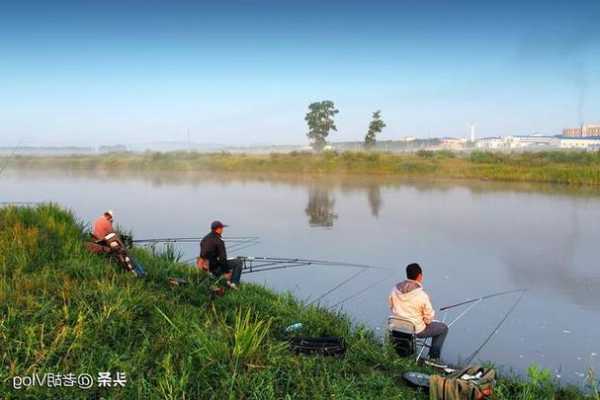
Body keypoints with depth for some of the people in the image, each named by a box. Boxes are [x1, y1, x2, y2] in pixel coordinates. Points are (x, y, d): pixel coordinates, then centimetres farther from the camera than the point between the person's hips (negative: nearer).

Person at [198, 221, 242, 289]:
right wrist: (226, 272, -12)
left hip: (205, 266, 9)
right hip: (215, 267, -9)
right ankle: (234, 283, -5)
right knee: (238, 262, -4)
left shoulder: (204, 239, 9)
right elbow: (222, 258, -21)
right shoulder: (218, 241, -18)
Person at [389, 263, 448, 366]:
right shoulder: (422, 295, -24)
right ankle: (433, 357, 15)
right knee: (443, 328, 16)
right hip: (416, 330, -6)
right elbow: (429, 319, -15)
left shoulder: (395, 290, -9)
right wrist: (426, 321, 8)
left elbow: (392, 308, 6)